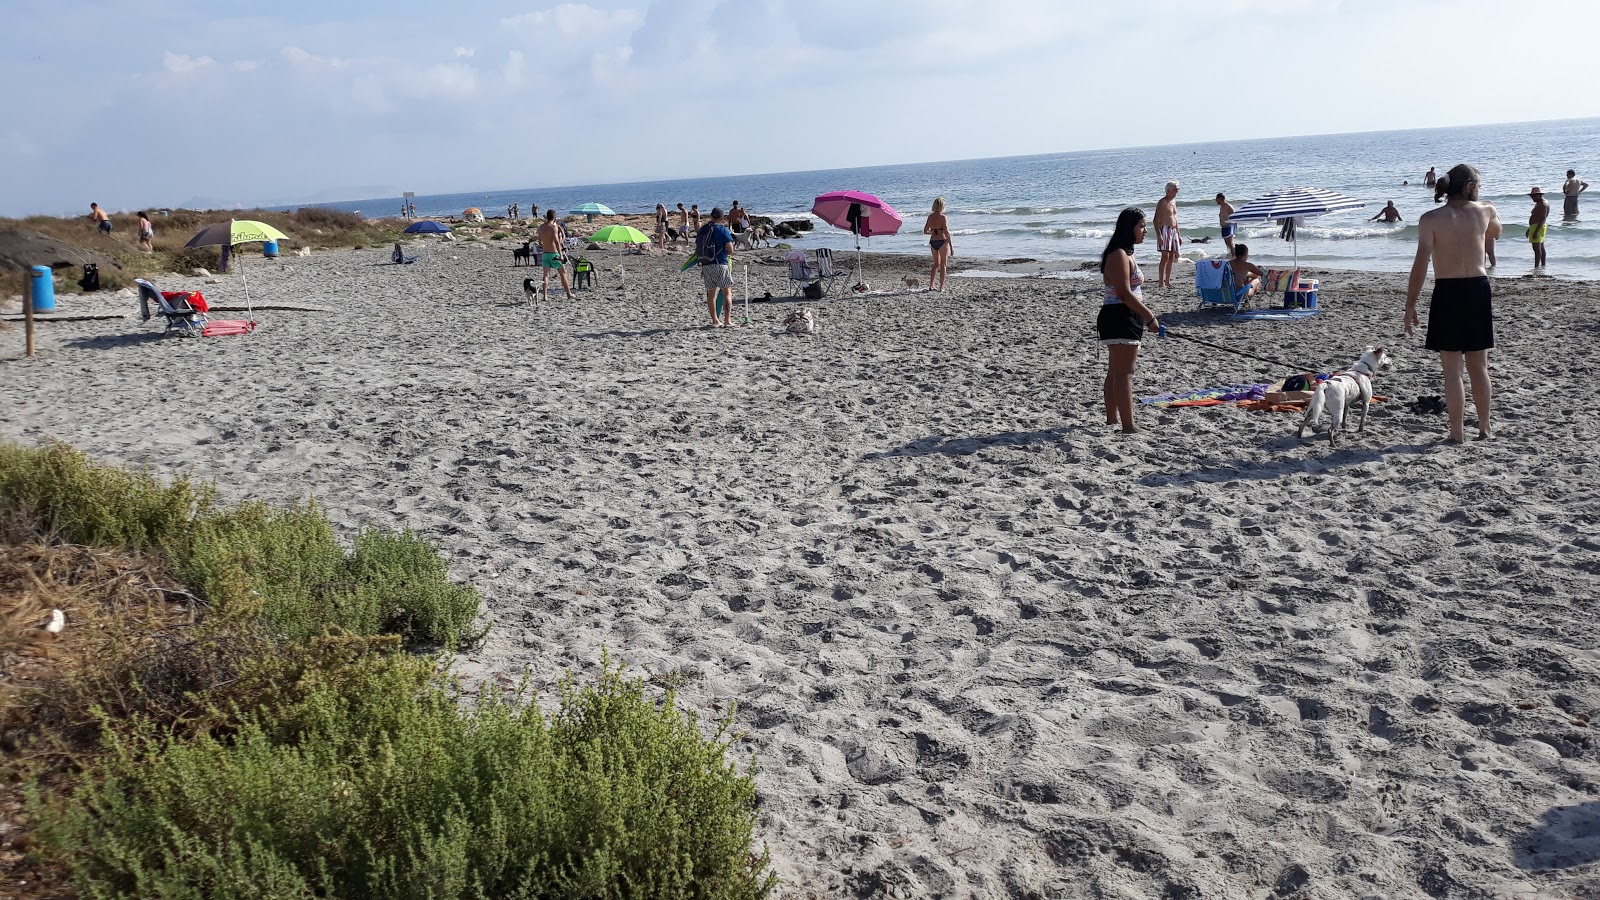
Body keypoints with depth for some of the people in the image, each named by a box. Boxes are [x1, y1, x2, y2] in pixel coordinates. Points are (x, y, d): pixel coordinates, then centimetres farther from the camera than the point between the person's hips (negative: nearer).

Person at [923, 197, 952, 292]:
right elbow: (946, 232, -15)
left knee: (936, 264, 20)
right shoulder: (942, 217, -13)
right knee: (943, 265, 4)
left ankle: (931, 285, 15)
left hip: (933, 242, 6)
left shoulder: (930, 216, 4)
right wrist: (951, 246, -11)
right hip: (942, 241, -6)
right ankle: (941, 287, 2)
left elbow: (925, 231, 7)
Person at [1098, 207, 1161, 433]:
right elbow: (1124, 294, -22)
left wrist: (1145, 318, 19)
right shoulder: (1119, 255, -16)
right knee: (1124, 373, -11)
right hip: (1120, 318, -11)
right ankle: (1128, 426, -11)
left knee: (1115, 371, 17)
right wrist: (1150, 317, -18)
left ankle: (1112, 419, 27)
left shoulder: (1125, 254, 18)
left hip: (1124, 319, 11)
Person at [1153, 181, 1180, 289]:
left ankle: (1167, 281, 10)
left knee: (1171, 257, 6)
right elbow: (1156, 220, -15)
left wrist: (1178, 235, 22)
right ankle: (1160, 282, -14)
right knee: (1165, 257, -14)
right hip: (1164, 230, -8)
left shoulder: (1173, 202, 17)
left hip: (1173, 231, 8)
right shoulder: (1162, 202, -9)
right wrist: (1159, 235, -24)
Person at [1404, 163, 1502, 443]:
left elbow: (1420, 264, -14)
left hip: (1447, 294, -3)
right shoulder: (1485, 211, 2)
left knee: (1452, 369, 2)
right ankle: (1484, 429, 25)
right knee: (1479, 367, 15)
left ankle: (1456, 434, 3)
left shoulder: (1430, 219, -8)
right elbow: (1495, 233, 28)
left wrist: (1410, 305, -10)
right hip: (1478, 291, 3)